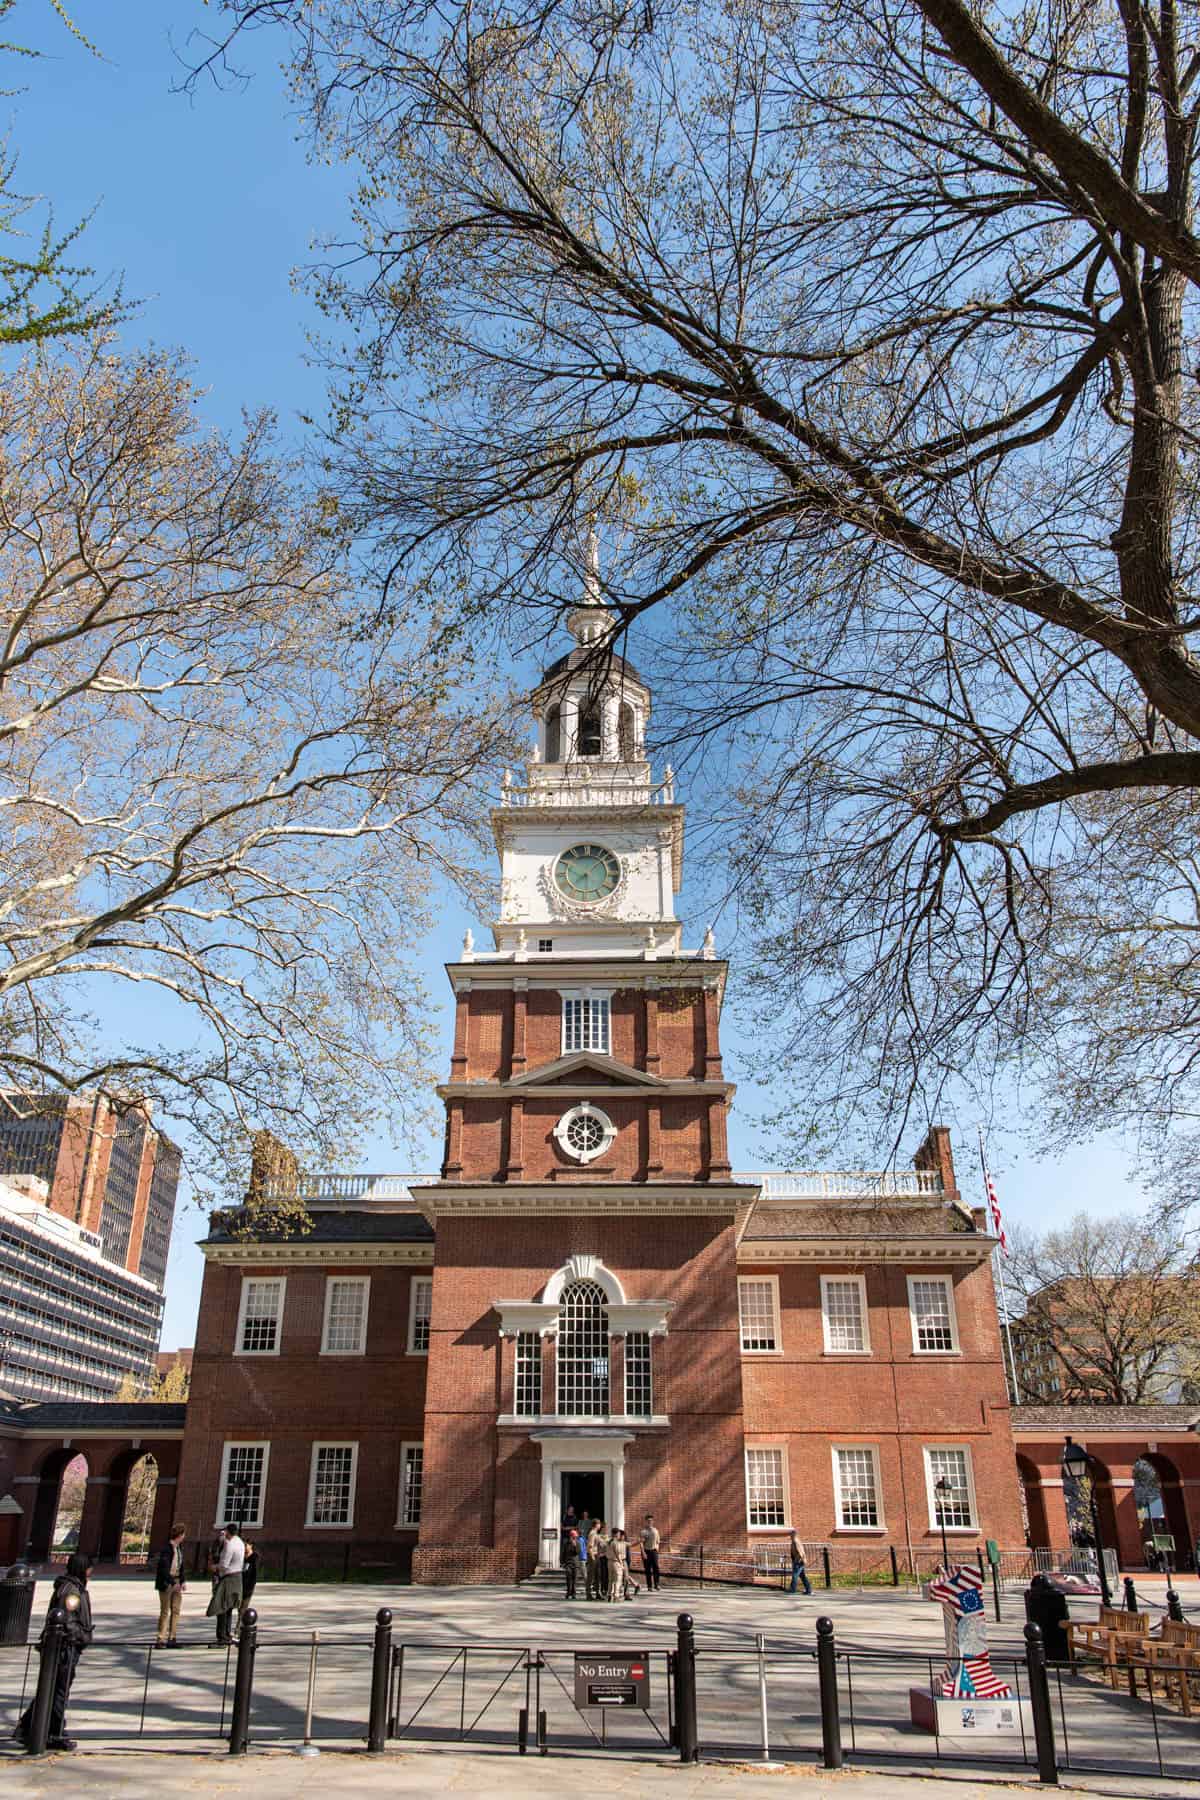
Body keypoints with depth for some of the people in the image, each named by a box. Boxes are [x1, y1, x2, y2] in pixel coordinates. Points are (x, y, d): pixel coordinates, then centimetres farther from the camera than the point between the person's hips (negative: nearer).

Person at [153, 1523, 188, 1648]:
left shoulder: (179, 1547, 8)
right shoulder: (166, 1548, -17)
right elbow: (164, 1568, -22)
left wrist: (182, 1581, 6)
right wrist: (173, 1583, -26)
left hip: (176, 1582, 7)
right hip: (166, 1582, -7)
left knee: (176, 1610, 6)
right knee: (165, 1611, -2)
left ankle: (172, 1639, 12)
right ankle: (160, 1640, 5)